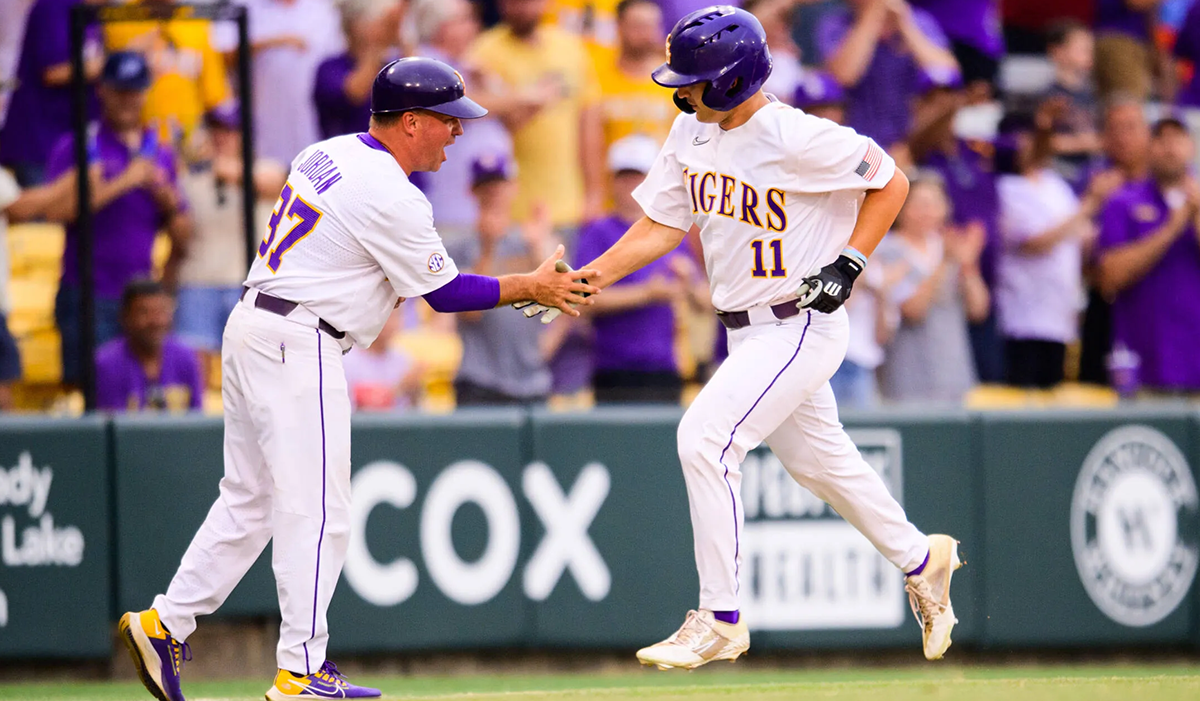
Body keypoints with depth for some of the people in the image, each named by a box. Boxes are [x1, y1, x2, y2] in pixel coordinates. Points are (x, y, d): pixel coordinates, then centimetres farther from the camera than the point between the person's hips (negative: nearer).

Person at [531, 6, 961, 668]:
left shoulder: (797, 138, -21)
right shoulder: (691, 133, 2)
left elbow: (890, 182, -10)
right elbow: (659, 228, 5)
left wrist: (848, 265, -16)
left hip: (800, 327, -8)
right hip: (749, 333, 8)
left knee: (705, 440, -18)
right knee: (816, 457, 19)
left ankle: (719, 621, -12)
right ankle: (919, 560, 41)